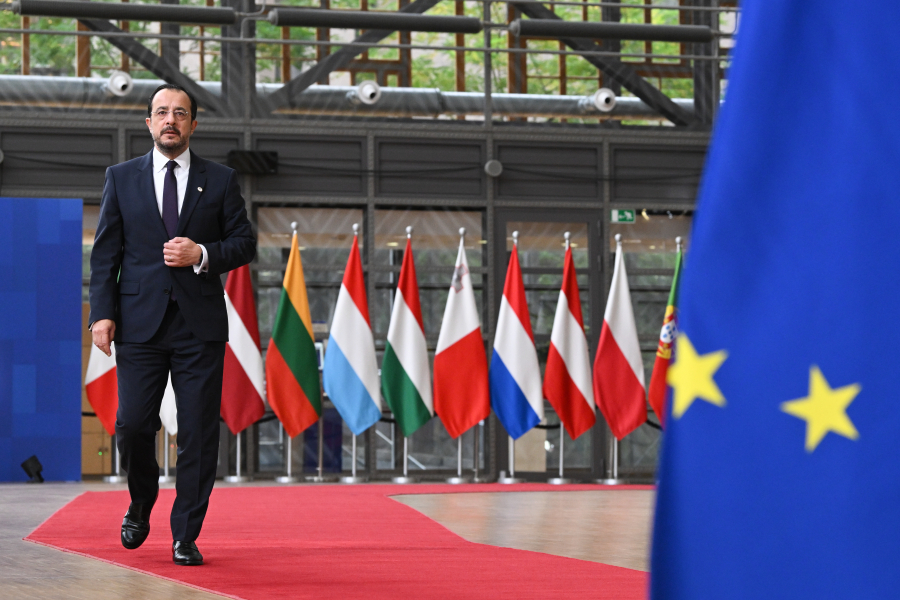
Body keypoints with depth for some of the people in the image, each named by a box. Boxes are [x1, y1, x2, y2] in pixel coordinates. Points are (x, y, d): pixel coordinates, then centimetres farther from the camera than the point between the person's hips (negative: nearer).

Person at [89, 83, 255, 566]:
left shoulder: (220, 181, 9)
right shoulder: (121, 178, 10)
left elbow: (244, 244, 9)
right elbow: (105, 252, 6)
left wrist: (202, 254, -10)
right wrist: (102, 312, -4)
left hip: (200, 326, 0)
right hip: (139, 322, 0)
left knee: (198, 434, -2)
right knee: (133, 425, -4)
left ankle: (186, 536, 6)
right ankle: (140, 506, 25)